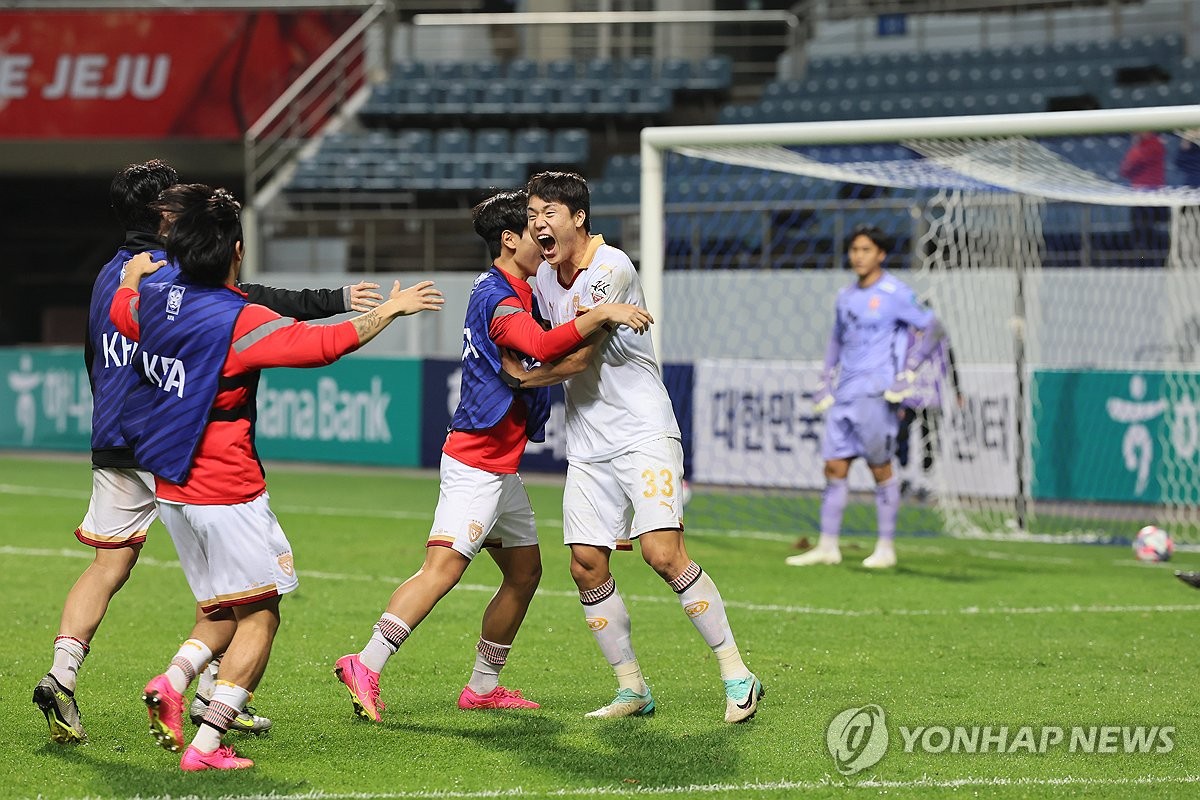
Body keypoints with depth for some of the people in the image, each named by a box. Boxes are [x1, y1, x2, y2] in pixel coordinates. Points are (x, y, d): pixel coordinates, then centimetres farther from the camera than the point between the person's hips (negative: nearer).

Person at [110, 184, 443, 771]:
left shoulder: (154, 299, 3)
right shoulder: (240, 321, -19)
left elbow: (121, 312, 27)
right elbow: (323, 343, -24)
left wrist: (131, 276, 46)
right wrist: (388, 310, -12)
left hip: (170, 488, 8)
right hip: (226, 492, -8)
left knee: (223, 612, 19)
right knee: (259, 617, 1)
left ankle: (174, 679, -9)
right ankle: (206, 746, -8)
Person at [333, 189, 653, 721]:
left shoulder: (515, 293, 16)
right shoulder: (497, 298, -16)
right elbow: (543, 347, -36)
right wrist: (600, 315, -34)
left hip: (499, 466, 11)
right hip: (476, 461, -11)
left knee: (524, 572, 14)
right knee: (443, 568, -18)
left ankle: (483, 687, 20)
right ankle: (366, 667, -22)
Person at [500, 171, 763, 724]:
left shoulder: (610, 269, -15)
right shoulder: (545, 275, 10)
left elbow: (579, 357, -16)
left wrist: (521, 378, -3)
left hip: (644, 434, -8)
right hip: (587, 448, 8)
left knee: (663, 554, -18)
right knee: (587, 566, -1)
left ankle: (737, 676, -9)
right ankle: (632, 689, 10)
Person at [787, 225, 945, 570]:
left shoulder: (894, 293, -6)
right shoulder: (846, 296, 14)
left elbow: (933, 329, -5)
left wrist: (909, 371, -12)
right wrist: (825, 380, 17)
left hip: (877, 394, -7)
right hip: (844, 393, 7)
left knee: (880, 469, -1)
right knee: (835, 467, 3)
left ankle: (886, 548, 6)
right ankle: (828, 546, 6)